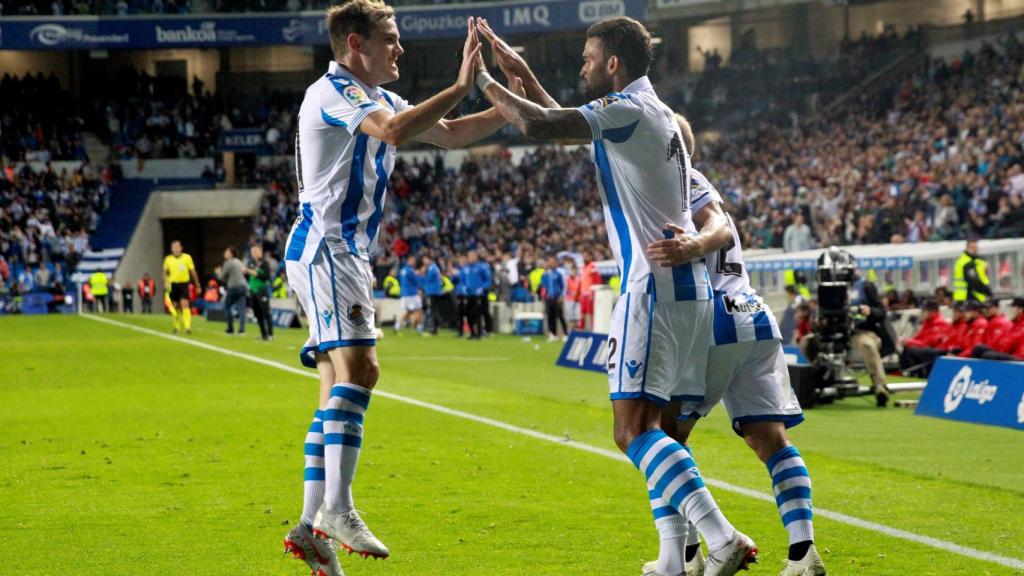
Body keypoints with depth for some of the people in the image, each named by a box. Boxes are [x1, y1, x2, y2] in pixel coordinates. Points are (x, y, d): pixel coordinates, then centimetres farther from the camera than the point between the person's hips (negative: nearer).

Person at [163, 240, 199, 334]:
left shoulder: (187, 257, 0)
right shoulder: (168, 259, 3)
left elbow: (193, 272, 5)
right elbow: (165, 272, 10)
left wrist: (197, 285, 9)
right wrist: (166, 282, -7)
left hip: (184, 284, -2)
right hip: (173, 284, 2)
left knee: (185, 305, -14)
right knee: (175, 306, 6)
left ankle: (187, 326, -17)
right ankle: (176, 326, 21)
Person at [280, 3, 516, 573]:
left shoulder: (378, 98, 19)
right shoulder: (332, 92, -11)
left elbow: (450, 134, 22)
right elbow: (394, 130, -29)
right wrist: (461, 86, -26)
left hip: (347, 256, 10)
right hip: (325, 248, -10)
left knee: (341, 387, 6)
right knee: (358, 366, -23)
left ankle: (311, 526, 5)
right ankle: (338, 509, -27)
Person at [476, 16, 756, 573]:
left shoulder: (627, 109, -10)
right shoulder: (657, 113, 20)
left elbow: (537, 125, -20)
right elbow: (567, 125, 35)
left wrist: (483, 81, -6)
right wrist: (521, 74, 33)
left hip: (653, 286, -10)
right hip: (689, 285, 10)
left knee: (634, 431, -13)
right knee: (652, 429, 11)